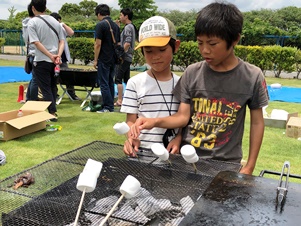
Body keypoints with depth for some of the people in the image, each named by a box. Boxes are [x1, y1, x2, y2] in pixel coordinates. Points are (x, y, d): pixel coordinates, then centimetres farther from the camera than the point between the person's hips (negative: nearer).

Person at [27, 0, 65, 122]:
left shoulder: (32, 22, -5)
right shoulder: (55, 21, 10)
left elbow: (36, 42, -14)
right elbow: (62, 41, 5)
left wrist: (50, 56, -15)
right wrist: (58, 56, -6)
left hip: (41, 61, -5)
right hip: (55, 61, 5)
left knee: (46, 89, 2)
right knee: (52, 87, 17)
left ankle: (53, 114, 0)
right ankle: (52, 111, 24)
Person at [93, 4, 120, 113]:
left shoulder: (100, 25, -11)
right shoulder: (115, 25, 11)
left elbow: (98, 44, -14)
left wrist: (95, 60, -8)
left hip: (103, 59, -7)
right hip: (113, 59, 7)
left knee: (104, 83, -2)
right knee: (110, 82, 13)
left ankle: (108, 107, -1)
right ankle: (111, 105, 18)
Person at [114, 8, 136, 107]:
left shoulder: (128, 27, -13)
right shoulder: (131, 27, 17)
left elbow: (127, 43, -22)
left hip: (124, 57, -10)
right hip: (128, 57, 10)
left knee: (118, 79, -6)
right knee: (126, 79, 13)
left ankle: (119, 100, -5)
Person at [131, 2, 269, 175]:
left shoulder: (252, 77, -9)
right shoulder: (192, 73, -5)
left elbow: (257, 123, -1)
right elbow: (183, 117, -3)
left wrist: (249, 167, 0)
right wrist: (155, 122, -22)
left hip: (226, 164, -1)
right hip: (187, 157, 2)